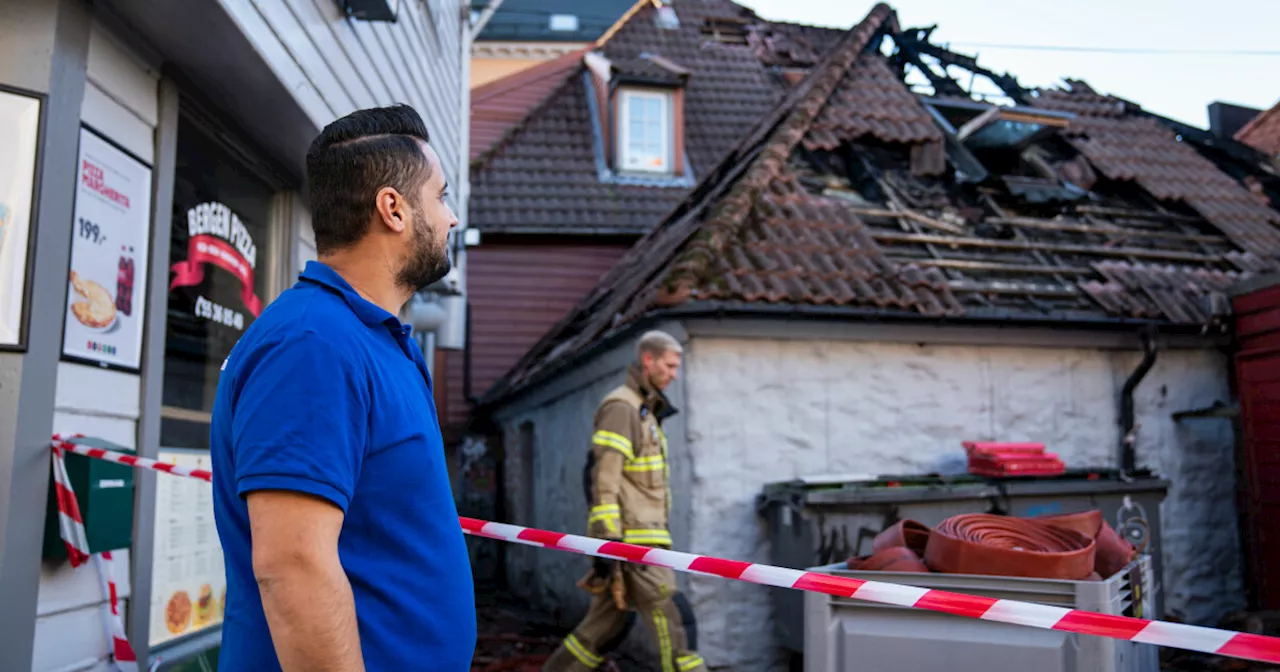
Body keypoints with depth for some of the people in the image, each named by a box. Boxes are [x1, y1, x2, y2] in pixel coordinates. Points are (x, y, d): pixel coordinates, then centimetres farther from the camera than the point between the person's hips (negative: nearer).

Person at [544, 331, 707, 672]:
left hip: (641, 535, 10)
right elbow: (604, 479, -17)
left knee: (608, 624, 14)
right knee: (673, 620, -8)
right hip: (631, 541, -10)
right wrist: (607, 539, -21)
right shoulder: (621, 407, -11)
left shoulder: (646, 410, 20)